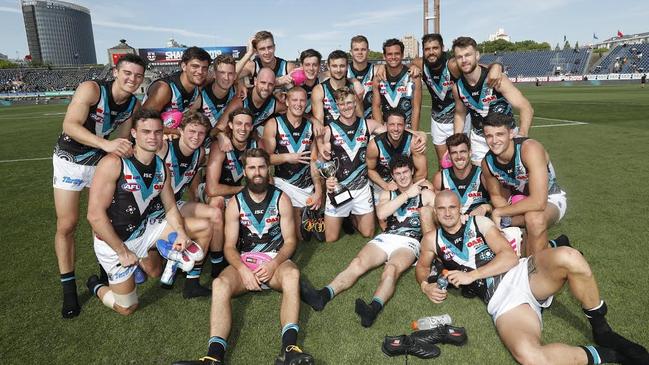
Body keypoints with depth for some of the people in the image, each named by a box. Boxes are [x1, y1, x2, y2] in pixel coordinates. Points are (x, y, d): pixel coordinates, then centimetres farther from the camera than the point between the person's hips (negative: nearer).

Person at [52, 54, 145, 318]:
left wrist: (124, 149, -21)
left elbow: (122, 139, 0)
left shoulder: (135, 105, -8)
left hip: (102, 160, 4)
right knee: (67, 224, -4)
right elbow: (70, 125, -34)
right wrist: (106, 143, -46)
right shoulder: (91, 89, -24)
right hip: (70, 159, -4)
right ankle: (68, 289, 9)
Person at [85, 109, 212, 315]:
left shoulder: (161, 167, -4)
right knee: (127, 308, 4)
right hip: (112, 240, -6)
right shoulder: (114, 163, -25)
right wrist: (122, 251, -20)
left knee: (204, 228, -1)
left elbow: (170, 208, 3)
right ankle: (95, 287, 36)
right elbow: (95, 215, -24)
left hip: (143, 229, 6)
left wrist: (181, 233, -17)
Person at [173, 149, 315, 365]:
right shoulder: (235, 203, 3)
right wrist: (243, 269, -20)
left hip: (275, 259, -1)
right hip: (244, 262, 1)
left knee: (292, 274, -36)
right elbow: (229, 246, 0)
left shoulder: (281, 199, 1)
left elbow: (290, 240, 0)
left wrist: (274, 264, -20)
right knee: (219, 284, -31)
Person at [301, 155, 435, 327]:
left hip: (409, 242, -3)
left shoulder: (425, 193, 15)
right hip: (385, 237, 3)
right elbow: (381, 213, -1)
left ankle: (373, 309, -59)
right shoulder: (387, 194, 23)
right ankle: (322, 296, -42)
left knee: (391, 269, -35)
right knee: (357, 263, -24)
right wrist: (407, 194, -2)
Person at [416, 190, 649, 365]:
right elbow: (422, 266, 28)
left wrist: (471, 275, -8)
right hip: (501, 300, -1)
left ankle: (602, 331, -9)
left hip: (521, 273, 1)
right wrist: (426, 285, 6)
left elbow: (510, 256, 0)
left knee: (567, 257, -34)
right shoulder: (432, 240, 13)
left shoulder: (479, 222, 10)